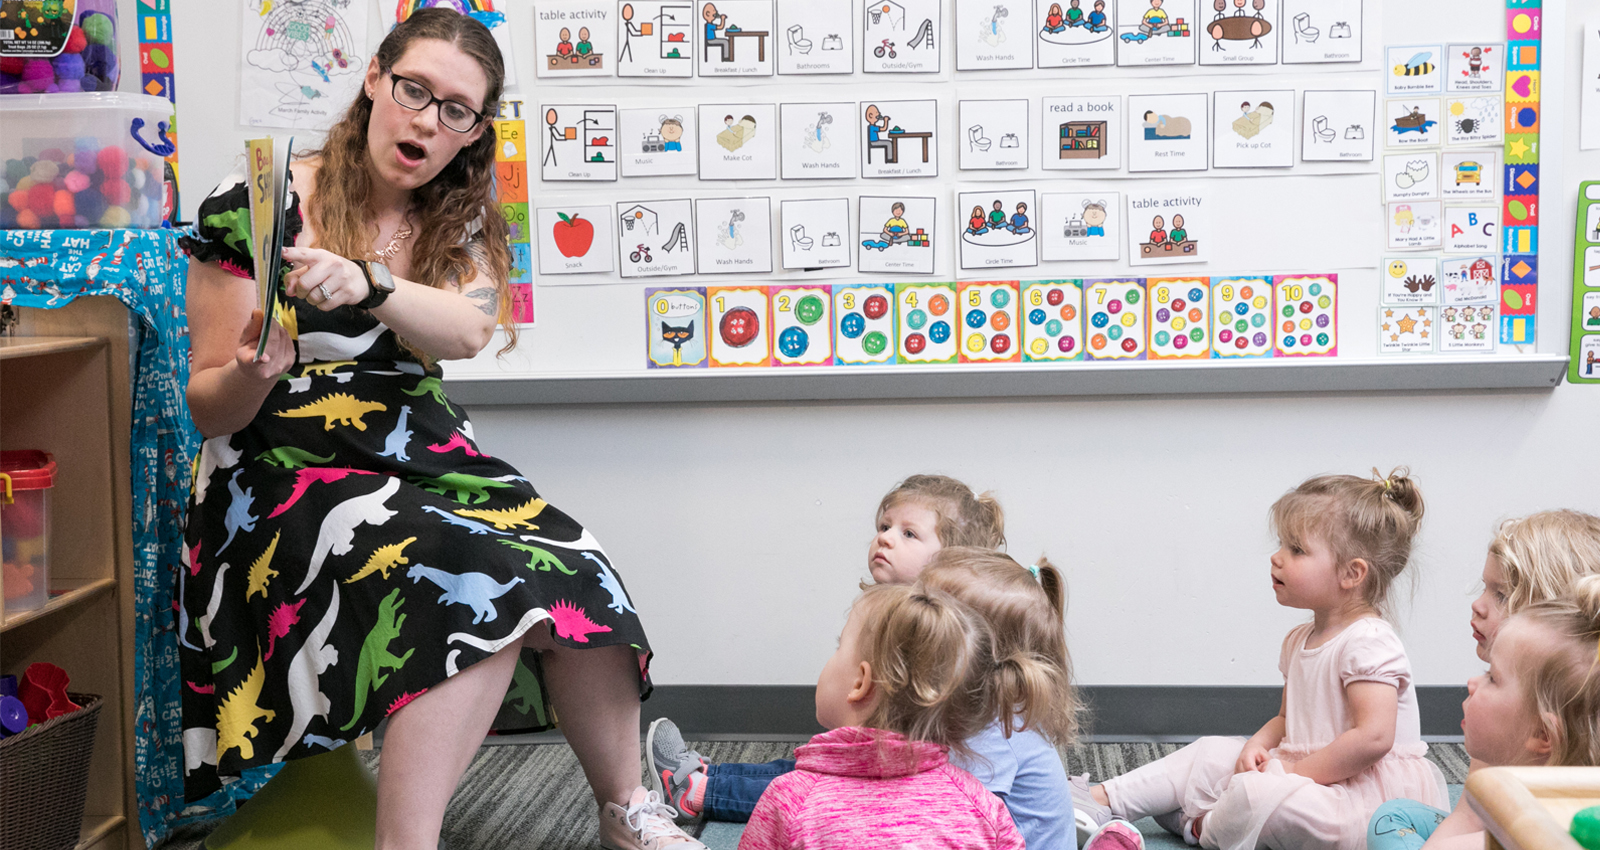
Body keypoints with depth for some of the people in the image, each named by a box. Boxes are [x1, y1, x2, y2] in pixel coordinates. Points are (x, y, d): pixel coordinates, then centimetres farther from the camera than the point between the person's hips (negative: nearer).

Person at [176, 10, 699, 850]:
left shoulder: (459, 224, 11)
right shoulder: (255, 208, -4)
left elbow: (466, 331, -13)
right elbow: (206, 408, -3)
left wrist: (368, 284, -33)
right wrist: (253, 375, -27)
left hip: (425, 459, 5)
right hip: (290, 474, -5)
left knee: (570, 569, -21)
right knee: (476, 584, -31)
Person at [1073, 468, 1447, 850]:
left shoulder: (1368, 643, -19)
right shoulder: (1299, 641, 13)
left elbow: (1373, 737, -28)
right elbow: (1287, 720, 21)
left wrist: (1296, 770, -19)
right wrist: (1259, 745, -3)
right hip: (1308, 770, 10)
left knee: (1253, 792, -28)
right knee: (1212, 753, 5)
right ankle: (1102, 800, 5)